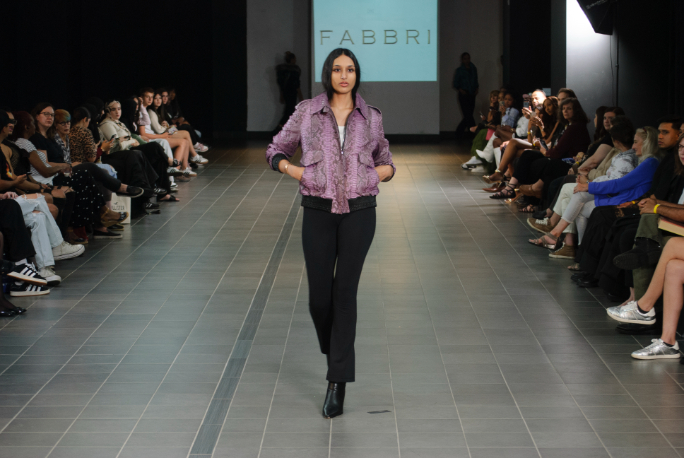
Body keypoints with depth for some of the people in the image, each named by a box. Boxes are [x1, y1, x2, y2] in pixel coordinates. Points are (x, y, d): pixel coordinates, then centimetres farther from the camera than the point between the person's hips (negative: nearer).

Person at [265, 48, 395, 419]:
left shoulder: (371, 117, 8)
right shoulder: (307, 111, 5)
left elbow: (386, 164, 19)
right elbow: (276, 151, 13)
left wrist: (373, 174, -3)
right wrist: (297, 172, -5)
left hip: (359, 211, 0)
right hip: (318, 211, 0)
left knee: (345, 292, -5)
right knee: (319, 296, 1)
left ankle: (337, 382, -3)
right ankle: (334, 349, 33)